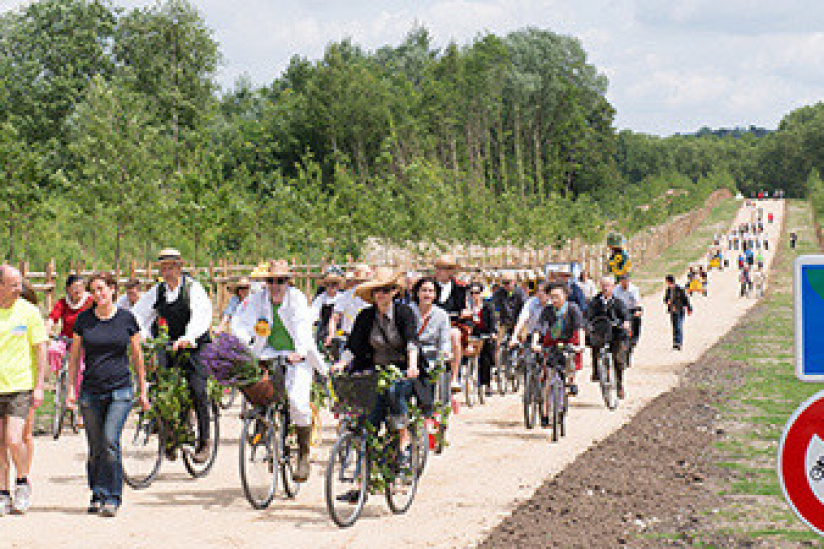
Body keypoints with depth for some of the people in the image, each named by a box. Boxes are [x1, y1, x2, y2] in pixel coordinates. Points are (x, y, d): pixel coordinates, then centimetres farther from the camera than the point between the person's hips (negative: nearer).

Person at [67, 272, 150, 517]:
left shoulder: (126, 318, 1)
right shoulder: (84, 319, 4)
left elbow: (137, 355, 9)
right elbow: (74, 356, 12)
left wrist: (142, 391, 11)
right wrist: (71, 388, 5)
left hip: (120, 390, -2)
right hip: (91, 392, 2)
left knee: (110, 442, -16)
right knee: (95, 449, 5)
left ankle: (112, 499, -9)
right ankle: (97, 496, 18)